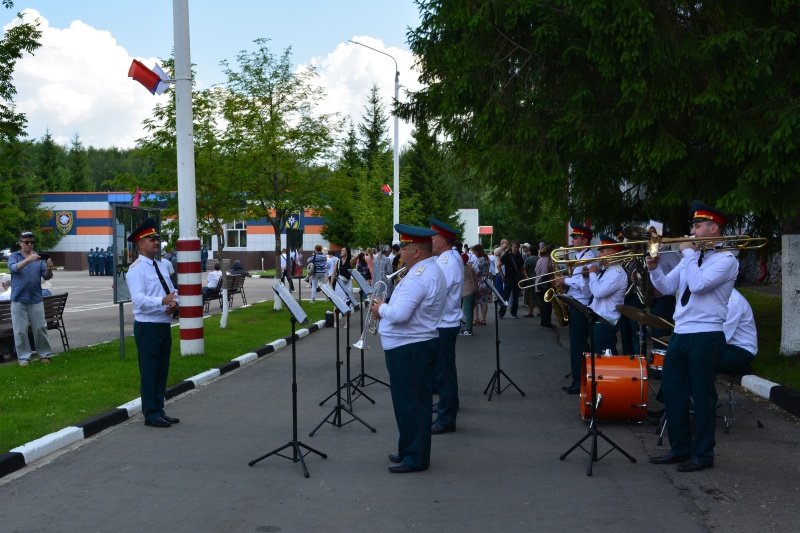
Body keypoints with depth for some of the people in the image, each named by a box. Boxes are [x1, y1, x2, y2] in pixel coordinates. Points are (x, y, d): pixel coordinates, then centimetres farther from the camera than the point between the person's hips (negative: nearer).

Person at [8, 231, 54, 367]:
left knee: (40, 328, 3)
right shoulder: (14, 256, 3)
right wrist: (29, 260, -36)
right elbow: (13, 268, -19)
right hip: (19, 300, -1)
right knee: (20, 331, 0)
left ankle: (44, 355, 13)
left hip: (36, 299, 1)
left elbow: (46, 276, -2)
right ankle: (24, 357, 7)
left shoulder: (39, 258, 6)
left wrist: (49, 269, -26)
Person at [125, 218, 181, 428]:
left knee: (162, 370, 14)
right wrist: (163, 301, -36)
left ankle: (159, 410, 25)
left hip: (164, 324, 8)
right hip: (147, 326, -8)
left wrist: (175, 302, -9)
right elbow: (138, 298, -23)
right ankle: (150, 414, 7)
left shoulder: (161, 266, 14)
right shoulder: (136, 269, -12)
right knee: (149, 371, -1)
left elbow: (173, 291, 14)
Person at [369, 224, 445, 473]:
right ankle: (409, 450, 28)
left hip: (409, 348, -11)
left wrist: (381, 308, -9)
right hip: (413, 344, 11)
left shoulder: (418, 277, -22)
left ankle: (416, 458, 5)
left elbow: (400, 314, -29)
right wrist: (386, 309, 8)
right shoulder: (431, 270, 14)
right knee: (408, 401, 18)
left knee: (412, 403, -3)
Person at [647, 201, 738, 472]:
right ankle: (680, 448, 23)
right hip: (680, 333, 8)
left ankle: (702, 454, 12)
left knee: (702, 396, 0)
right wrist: (654, 268, -4)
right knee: (672, 392, 10)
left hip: (706, 336, -8)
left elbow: (698, 284, -22)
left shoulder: (726, 260, -8)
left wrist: (688, 253, -12)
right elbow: (667, 287, 13)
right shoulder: (691, 258, 16)